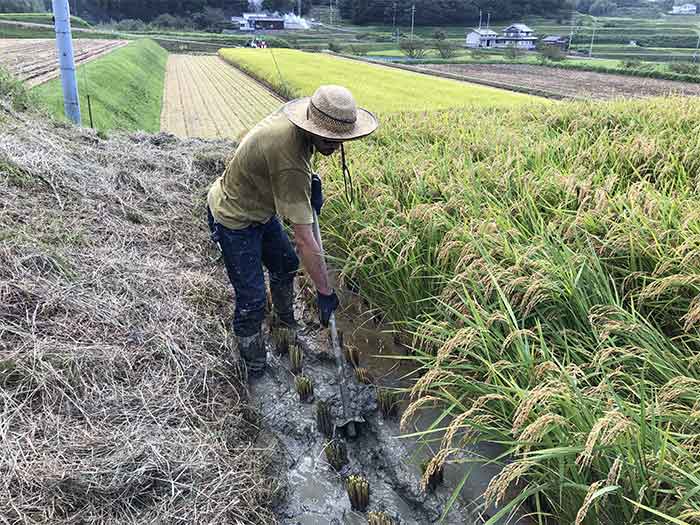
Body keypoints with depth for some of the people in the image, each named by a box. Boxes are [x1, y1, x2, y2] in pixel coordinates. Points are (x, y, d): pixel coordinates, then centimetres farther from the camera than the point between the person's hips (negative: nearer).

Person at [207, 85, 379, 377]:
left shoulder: (292, 119, -14)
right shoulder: (290, 164, -41)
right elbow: (304, 239, -38)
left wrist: (311, 180, -3)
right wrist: (325, 293, -30)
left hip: (259, 209, 9)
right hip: (234, 221, -9)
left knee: (285, 265, 24)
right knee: (252, 301, -5)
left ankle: (286, 322, 50)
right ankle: (255, 371, 16)